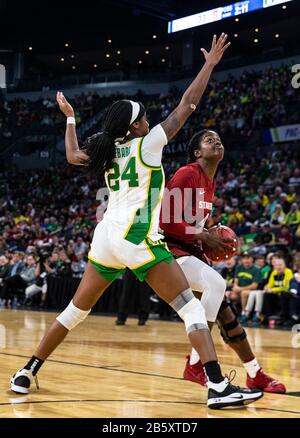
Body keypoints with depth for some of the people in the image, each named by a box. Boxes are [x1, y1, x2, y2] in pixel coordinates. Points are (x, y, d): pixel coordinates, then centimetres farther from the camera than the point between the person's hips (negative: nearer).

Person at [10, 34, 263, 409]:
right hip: (136, 238, -7)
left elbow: (72, 156, 34)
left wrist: (70, 118, 44)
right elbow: (185, 107, -2)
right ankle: (218, 388, -19)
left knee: (75, 311, 19)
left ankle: (27, 373, 21)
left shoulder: (107, 151, 14)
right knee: (191, 308, -8)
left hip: (105, 237, 7)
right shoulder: (145, 145, -3)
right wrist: (209, 64, 4)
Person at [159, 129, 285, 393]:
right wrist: (204, 237, -18)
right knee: (215, 283, -32)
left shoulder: (210, 183, 14)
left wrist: (211, 240, 6)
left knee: (225, 312, 6)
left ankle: (255, 374, 15)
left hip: (190, 249, 9)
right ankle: (195, 365, -25)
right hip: (171, 249, -9)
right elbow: (167, 221, -20)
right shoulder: (187, 175, -14)